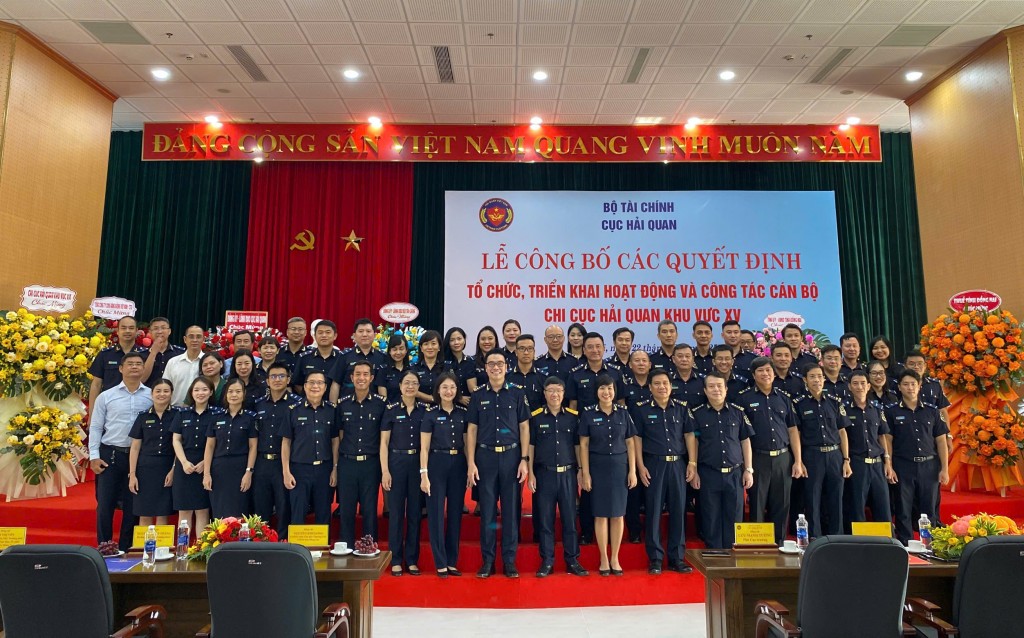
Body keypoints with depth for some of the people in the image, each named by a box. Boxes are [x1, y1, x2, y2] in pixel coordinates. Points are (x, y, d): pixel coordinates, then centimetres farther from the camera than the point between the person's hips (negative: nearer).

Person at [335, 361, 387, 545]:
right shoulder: (342, 404, 4)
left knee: (370, 510, 5)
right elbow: (339, 436, 8)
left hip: (371, 463, -1)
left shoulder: (381, 404, -1)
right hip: (347, 463, 1)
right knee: (346, 510, 7)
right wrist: (335, 466, 4)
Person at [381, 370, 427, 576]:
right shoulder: (391, 410, 1)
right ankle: (395, 560, 12)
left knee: (415, 512, 6)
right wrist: (385, 471, -7)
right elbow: (384, 443, 0)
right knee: (396, 511, 2)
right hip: (396, 461, -2)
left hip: (418, 463, 2)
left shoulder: (424, 410, 6)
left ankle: (412, 559, 16)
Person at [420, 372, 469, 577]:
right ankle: (440, 564, 10)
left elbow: (466, 443, 11)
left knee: (455, 513, 8)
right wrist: (424, 474, -10)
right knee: (436, 514, 0)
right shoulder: (430, 414, -3)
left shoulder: (463, 412, 7)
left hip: (458, 464, 3)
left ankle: (452, 562, 19)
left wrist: (470, 469, 5)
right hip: (437, 464, -3)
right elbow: (424, 447, -3)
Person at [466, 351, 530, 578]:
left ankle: (509, 561, 14)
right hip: (485, 456, 1)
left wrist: (524, 459, -4)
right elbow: (471, 430, 4)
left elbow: (524, 428, 4)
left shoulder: (517, 394, 4)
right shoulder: (478, 396, 5)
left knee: (511, 509, 4)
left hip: (511, 456, 0)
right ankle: (487, 560, 15)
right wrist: (471, 463, -3)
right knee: (487, 509, 5)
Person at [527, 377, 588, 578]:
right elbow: (530, 446, 3)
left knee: (570, 518, 5)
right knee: (545, 520, 4)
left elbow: (577, 445, 9)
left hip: (568, 473, 1)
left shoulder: (573, 416, 5)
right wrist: (530, 473, -2)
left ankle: (572, 561, 16)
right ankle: (546, 562, 14)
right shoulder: (535, 417, 2)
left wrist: (580, 470, 3)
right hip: (544, 474, -1)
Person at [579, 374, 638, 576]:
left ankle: (615, 558, 18)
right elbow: (584, 444, -2)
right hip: (597, 467, -1)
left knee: (618, 514, 6)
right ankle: (604, 559, 15)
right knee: (601, 514, 4)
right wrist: (585, 473, -6)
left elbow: (630, 443, 5)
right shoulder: (588, 414, -2)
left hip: (619, 466, 2)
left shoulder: (623, 413, 3)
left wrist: (632, 471, 0)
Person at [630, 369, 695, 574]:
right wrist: (641, 467, -6)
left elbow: (689, 435, 7)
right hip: (653, 464, -2)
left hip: (678, 464, 2)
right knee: (654, 511, 1)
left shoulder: (682, 408, 7)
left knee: (678, 510, 6)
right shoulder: (641, 409, 1)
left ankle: (676, 558, 17)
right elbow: (637, 438, 0)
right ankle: (655, 559, 11)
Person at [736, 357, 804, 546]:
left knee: (781, 507, 8)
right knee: (757, 507, 3)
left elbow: (793, 430, 11)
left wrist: (798, 461, 5)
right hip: (757, 459, -3)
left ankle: (779, 546, 20)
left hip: (783, 458, 3)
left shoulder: (784, 397, 10)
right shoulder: (744, 398, 0)